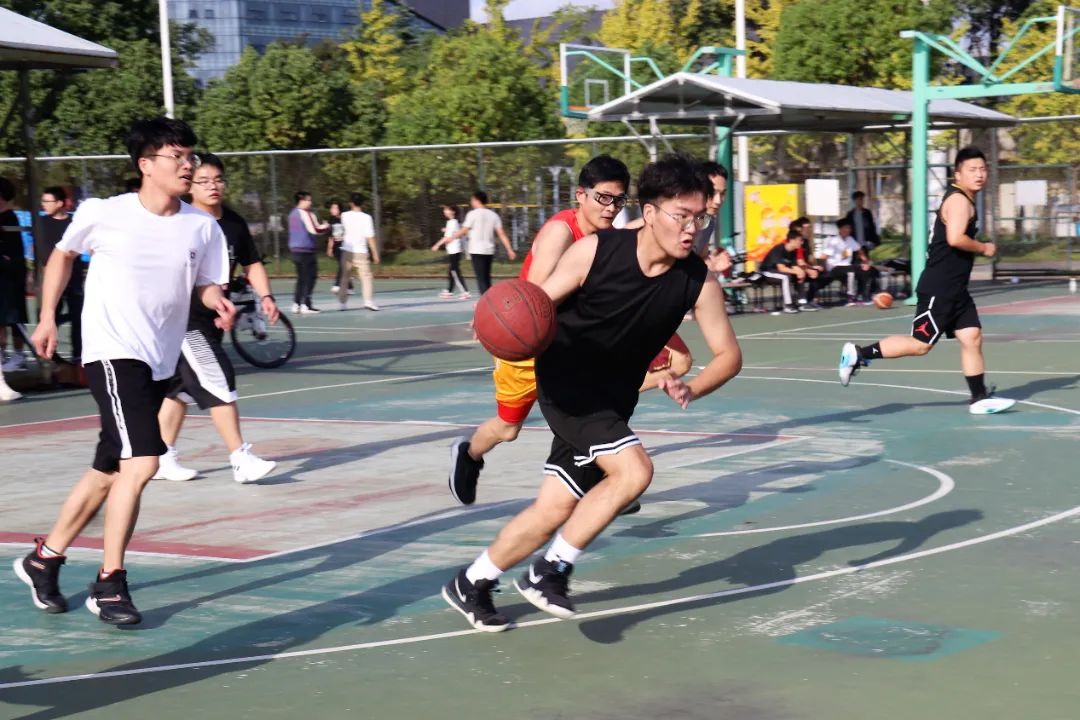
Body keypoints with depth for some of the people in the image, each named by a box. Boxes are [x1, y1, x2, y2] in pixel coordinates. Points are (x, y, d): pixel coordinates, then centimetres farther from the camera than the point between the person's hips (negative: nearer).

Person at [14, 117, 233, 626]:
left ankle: (44, 559, 34)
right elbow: (63, 253, 11)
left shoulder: (203, 228, 1)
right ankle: (109, 584, -8)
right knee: (142, 463, -21)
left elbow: (207, 284, 10)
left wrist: (219, 302, -13)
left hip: (160, 363, 6)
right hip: (112, 353, -5)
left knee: (109, 472, 14)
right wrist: (48, 317, 9)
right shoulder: (103, 214, -7)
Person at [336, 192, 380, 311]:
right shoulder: (366, 218, -8)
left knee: (345, 277, 11)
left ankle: (342, 302, 10)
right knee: (366, 277, 1)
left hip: (347, 251, 3)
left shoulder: (345, 215, 0)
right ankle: (368, 301, -12)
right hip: (361, 252, -3)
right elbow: (370, 237, -10)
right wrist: (375, 253, -6)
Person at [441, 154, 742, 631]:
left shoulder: (697, 282, -12)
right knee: (634, 470, -25)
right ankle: (549, 572, -9)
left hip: (613, 400, 5)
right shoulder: (596, 251, -19)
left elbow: (728, 354, -4)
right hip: (566, 382, -5)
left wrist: (691, 389, -23)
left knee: (554, 509, 5)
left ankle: (471, 585, 26)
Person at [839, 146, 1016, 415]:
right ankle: (858, 354, 0)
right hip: (938, 288, -10)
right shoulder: (959, 200, -15)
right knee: (920, 344, -7)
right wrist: (983, 249, -15)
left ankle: (980, 398, 10)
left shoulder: (964, 200, 17)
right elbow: (955, 238, -29)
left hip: (955, 289, 10)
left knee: (972, 337, 5)